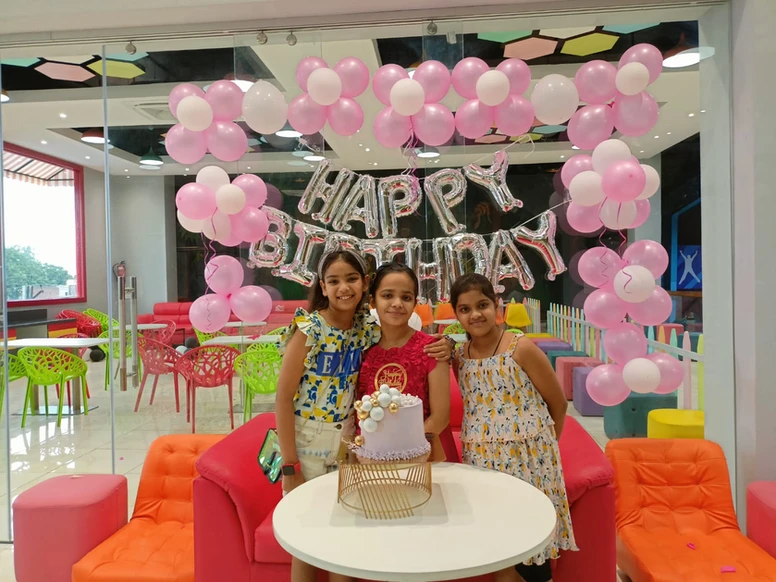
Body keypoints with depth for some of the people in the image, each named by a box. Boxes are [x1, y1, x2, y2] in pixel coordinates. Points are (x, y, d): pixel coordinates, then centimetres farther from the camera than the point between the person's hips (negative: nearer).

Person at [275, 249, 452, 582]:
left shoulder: (368, 329, -3)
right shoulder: (309, 329, -17)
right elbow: (283, 398, -15)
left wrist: (441, 349, -11)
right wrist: (290, 466, -16)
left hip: (347, 445, 4)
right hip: (306, 445, -4)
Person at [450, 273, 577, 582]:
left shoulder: (522, 348, -13)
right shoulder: (459, 356, 1)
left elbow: (558, 403, -3)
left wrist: (545, 446, 7)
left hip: (527, 458, -4)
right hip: (483, 461, 4)